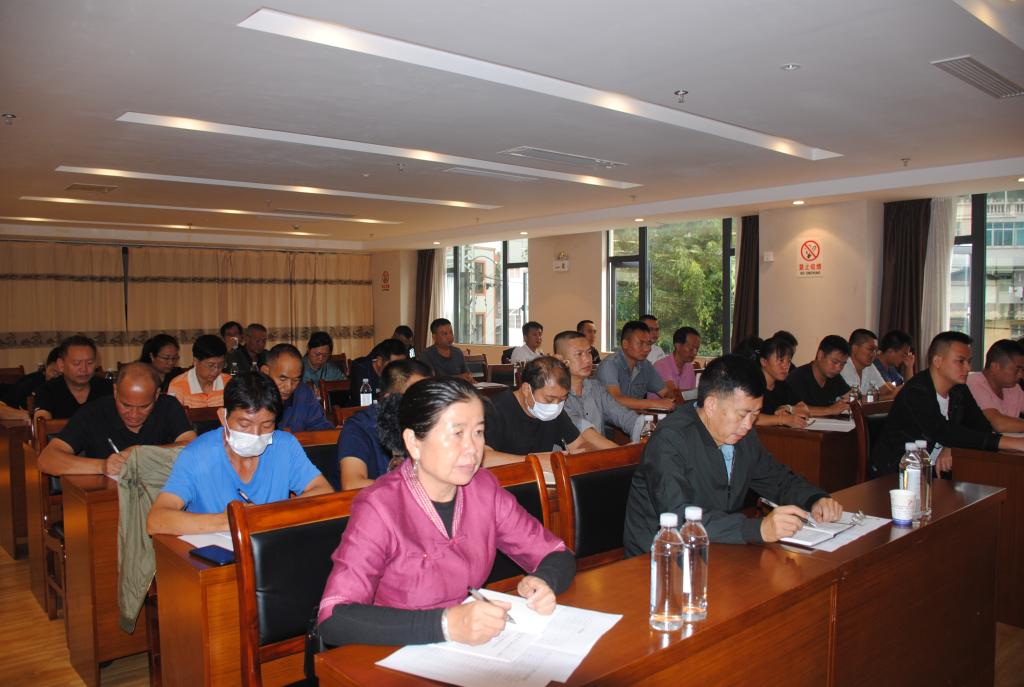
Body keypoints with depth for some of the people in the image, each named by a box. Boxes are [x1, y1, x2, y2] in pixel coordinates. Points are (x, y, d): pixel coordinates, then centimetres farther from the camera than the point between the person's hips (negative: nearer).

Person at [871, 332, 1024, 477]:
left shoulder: (959, 391, 6)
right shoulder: (915, 393, -21)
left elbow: (982, 427, 2)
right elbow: (946, 434, -31)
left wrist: (952, 448, -19)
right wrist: (1011, 442, -34)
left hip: (934, 469, 8)